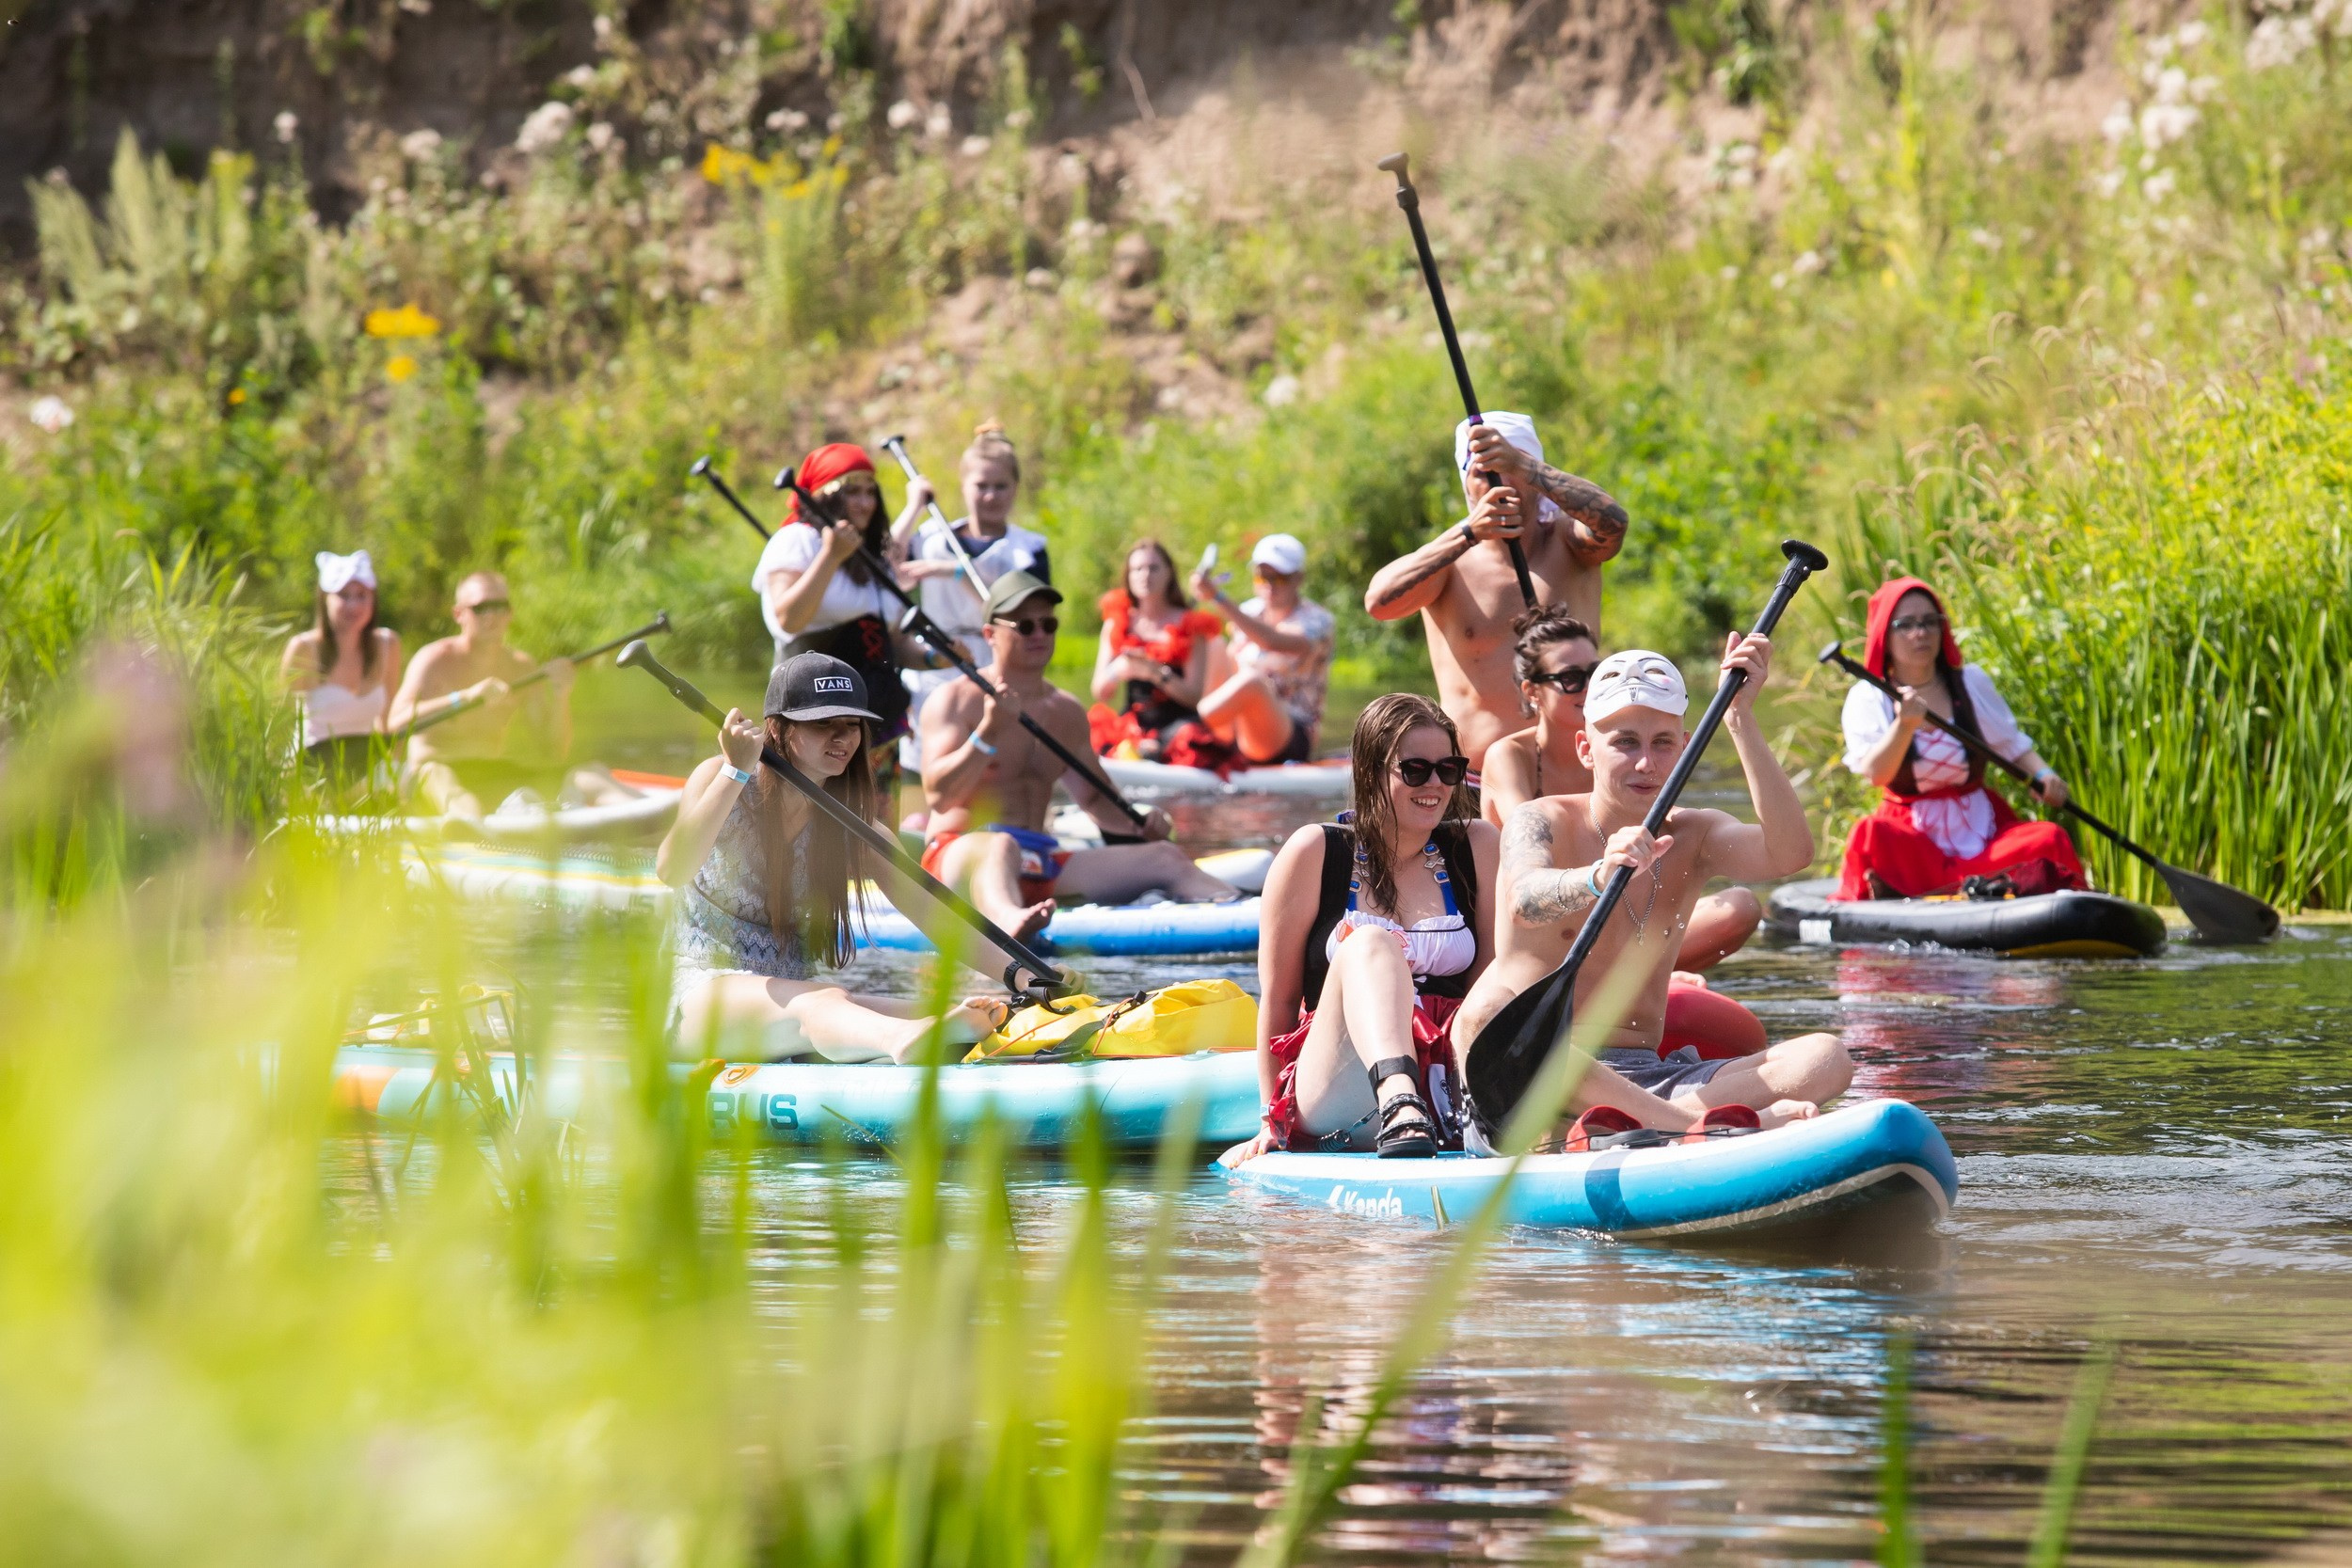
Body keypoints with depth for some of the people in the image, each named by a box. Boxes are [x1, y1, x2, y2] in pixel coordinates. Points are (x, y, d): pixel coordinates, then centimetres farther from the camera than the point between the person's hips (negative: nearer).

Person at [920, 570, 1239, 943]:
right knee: (1001, 847, -43)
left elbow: (1093, 797, 28)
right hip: (957, 853, -7)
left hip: (1041, 863, 7)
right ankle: (1007, 920, -80)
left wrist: (1136, 822, 7)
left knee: (1165, 857, -7)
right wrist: (988, 734, -24)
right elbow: (938, 796, -14)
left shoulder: (1068, 714, 19)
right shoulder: (953, 701, -2)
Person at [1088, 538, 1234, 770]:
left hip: (1177, 722, -2)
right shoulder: (1117, 624, 14)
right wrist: (1118, 670, -15)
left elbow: (1194, 696, -3)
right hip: (1132, 723, 3)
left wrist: (1157, 673, -21)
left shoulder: (1190, 626, 6)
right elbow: (1101, 694, 7)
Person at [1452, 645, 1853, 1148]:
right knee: (1486, 1012, -38)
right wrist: (1598, 877, -47)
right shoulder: (1540, 822, 0)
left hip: (1648, 1078, 4)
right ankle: (1691, 1123, -48)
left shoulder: (1693, 836, 11)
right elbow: (1525, 901, -26)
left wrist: (1742, 720, -17)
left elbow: (1789, 853, -11)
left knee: (1825, 1059, -17)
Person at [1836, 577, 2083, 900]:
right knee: (1874, 836, -36)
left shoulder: (1971, 683, 9)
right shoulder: (1867, 699, -2)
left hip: (1980, 828, 3)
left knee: (2049, 840, -25)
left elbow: (2012, 745, 14)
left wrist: (2043, 775, -7)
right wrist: (1904, 725, -35)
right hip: (1912, 836, -3)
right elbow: (1875, 773, -17)